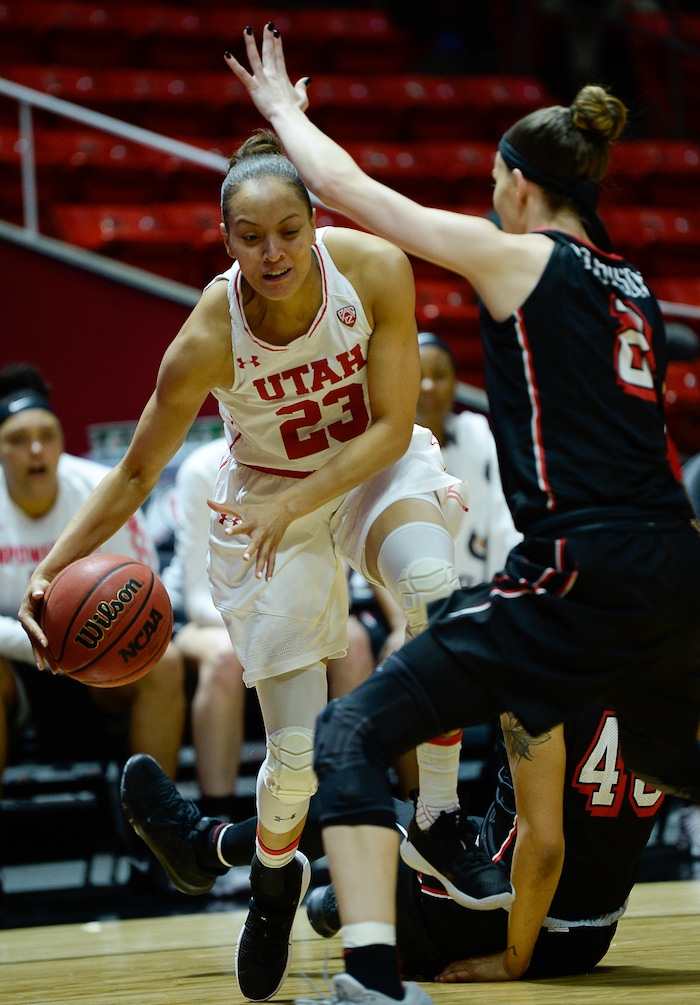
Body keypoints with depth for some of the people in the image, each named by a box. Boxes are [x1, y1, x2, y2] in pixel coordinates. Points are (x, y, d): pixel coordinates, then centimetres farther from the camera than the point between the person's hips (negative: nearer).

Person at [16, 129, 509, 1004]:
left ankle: (440, 830, -21)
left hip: (375, 465, 1)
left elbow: (391, 427, -18)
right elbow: (136, 473, -15)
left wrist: (295, 505, -29)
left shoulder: (376, 270, -25)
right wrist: (52, 568, -26)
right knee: (297, 749, -6)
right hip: (266, 497, -1)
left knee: (434, 589, -35)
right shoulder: (209, 338, -27)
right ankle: (274, 881, 29)